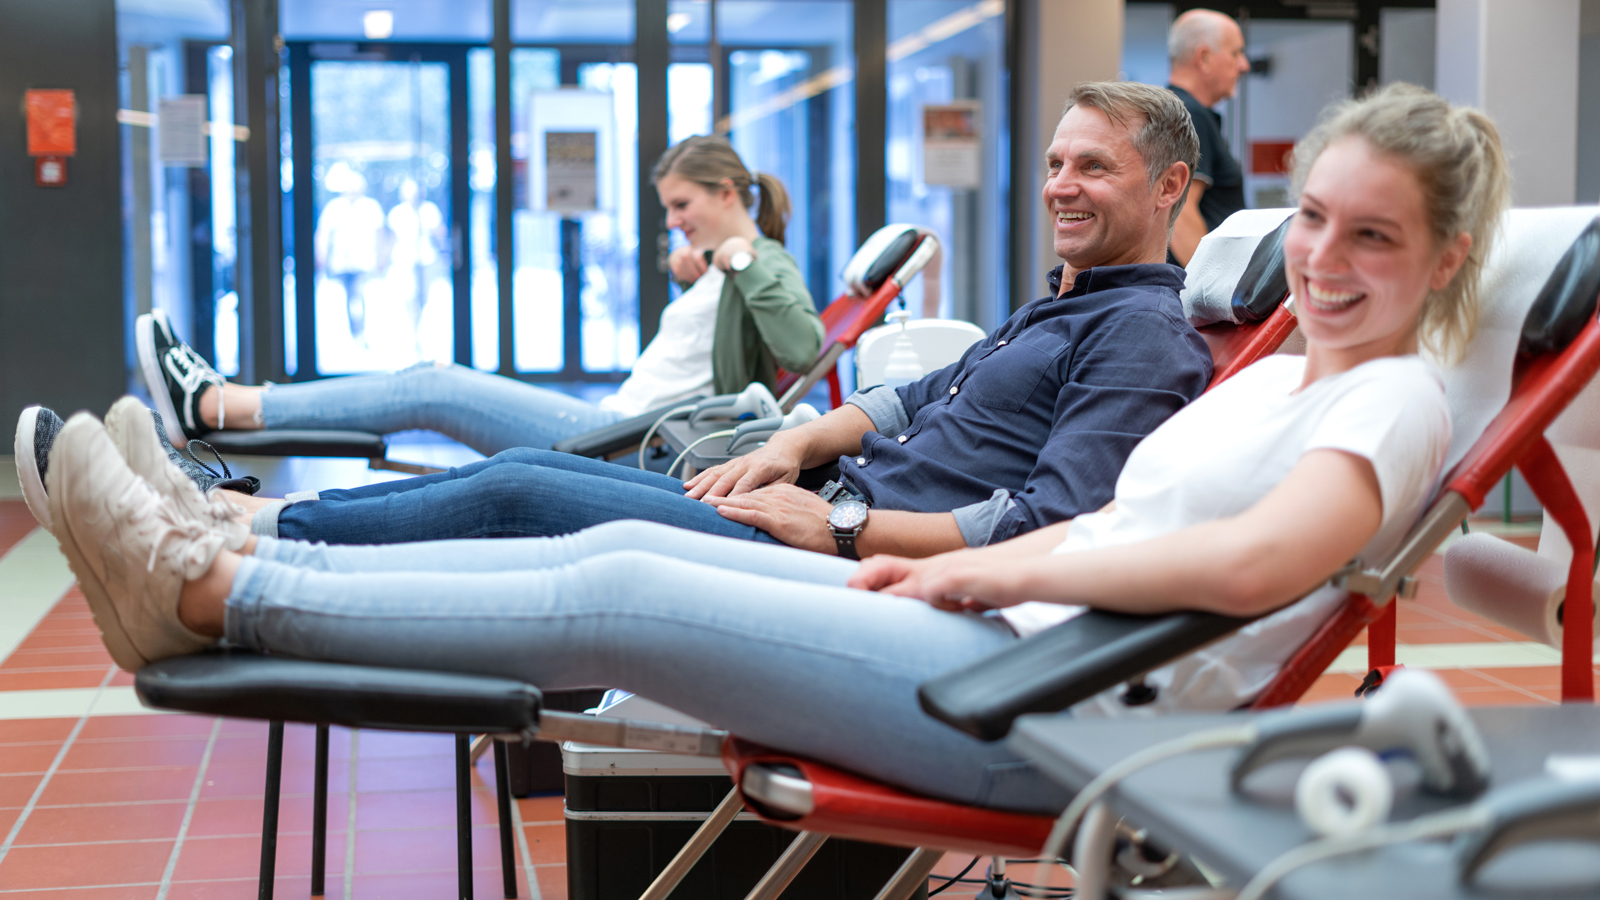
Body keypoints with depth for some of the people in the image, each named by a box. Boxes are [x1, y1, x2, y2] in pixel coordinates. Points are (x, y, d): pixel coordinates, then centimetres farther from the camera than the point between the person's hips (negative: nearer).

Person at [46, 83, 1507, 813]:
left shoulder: (1398, 401, -9)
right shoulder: (1274, 377, 20)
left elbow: (1248, 564, -27)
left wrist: (993, 567, -17)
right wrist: (939, 568, 10)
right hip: (1009, 634, 8)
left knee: (612, 598, -13)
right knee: (621, 546, 0)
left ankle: (212, 593, -5)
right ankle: (239, 553, 6)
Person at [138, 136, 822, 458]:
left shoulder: (766, 266, -1)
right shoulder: (726, 271, 27)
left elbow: (804, 351, -20)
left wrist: (744, 261, -15)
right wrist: (694, 284, 19)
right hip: (615, 429, 9)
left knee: (435, 389, -15)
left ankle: (213, 406, -13)